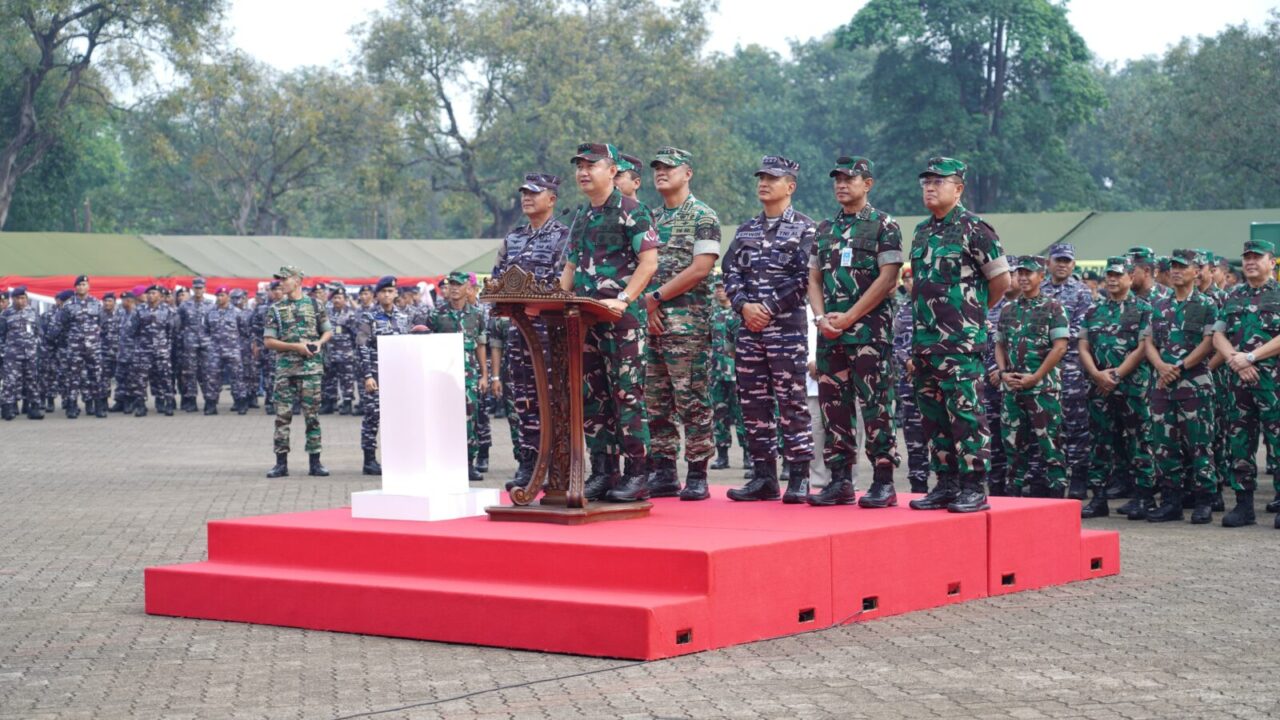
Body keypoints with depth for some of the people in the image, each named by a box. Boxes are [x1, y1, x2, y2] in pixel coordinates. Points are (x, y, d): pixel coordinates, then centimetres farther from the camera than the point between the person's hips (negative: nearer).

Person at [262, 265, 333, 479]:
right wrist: (296, 346, -10)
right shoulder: (276, 309, 6)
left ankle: (315, 462, 6)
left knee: (312, 415, 2)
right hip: (285, 368, 0)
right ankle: (281, 463, 3)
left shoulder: (314, 305, 7)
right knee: (282, 416, -1)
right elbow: (268, 341, 0)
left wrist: (319, 342, -7)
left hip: (312, 367, 0)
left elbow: (328, 331, 15)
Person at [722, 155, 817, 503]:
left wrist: (770, 309, -14)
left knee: (792, 403, -6)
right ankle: (764, 477, 12)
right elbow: (730, 272, 11)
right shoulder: (746, 230, 17)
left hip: (787, 327, -6)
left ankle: (799, 478, -2)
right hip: (749, 328, 6)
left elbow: (804, 278, -9)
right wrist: (744, 306, -7)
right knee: (753, 403, 6)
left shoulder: (804, 229, 0)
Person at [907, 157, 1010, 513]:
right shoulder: (923, 231, 16)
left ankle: (974, 488, -5)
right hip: (924, 341, 8)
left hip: (961, 341, -8)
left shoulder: (973, 228, -6)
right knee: (933, 416, 9)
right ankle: (946, 484, 16)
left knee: (965, 414, -8)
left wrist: (975, 310, 5)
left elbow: (1001, 278, -5)